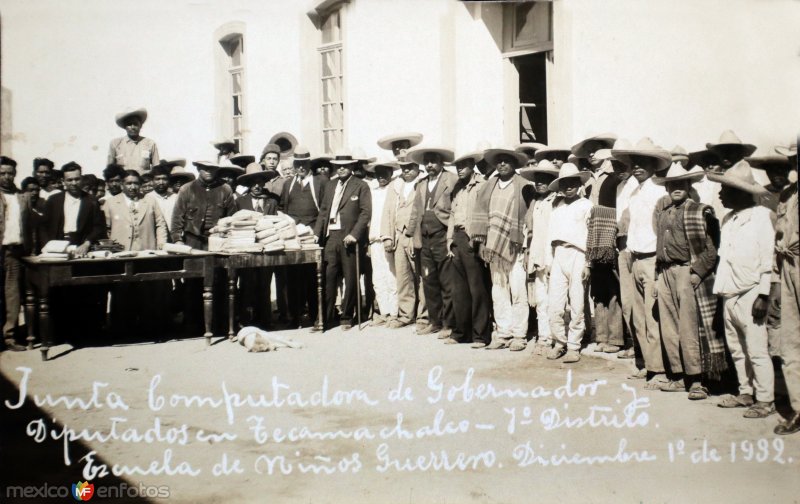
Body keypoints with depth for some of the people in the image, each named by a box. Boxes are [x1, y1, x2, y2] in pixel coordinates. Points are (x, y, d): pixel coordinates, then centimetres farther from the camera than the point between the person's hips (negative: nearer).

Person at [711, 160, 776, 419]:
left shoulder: (761, 216, -7)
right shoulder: (728, 219, 14)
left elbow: (768, 258, -10)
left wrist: (763, 295, -15)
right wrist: (720, 290, 9)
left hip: (750, 295, -7)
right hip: (729, 294, 7)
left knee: (757, 351, -5)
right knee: (736, 350, 13)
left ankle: (765, 400, 3)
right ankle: (745, 393, 24)